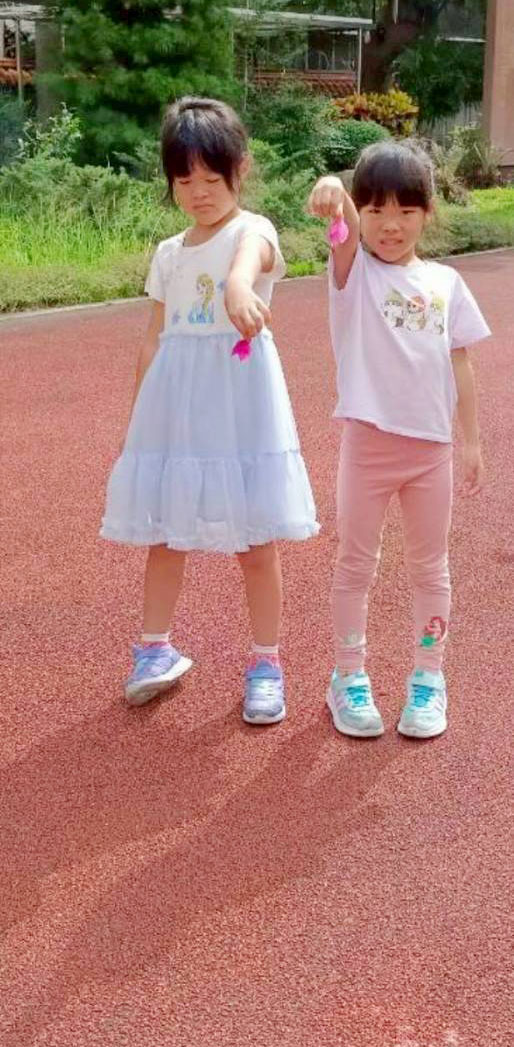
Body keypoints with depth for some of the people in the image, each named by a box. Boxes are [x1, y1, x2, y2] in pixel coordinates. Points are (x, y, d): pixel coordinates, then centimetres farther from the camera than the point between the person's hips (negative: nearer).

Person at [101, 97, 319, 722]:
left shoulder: (253, 230, -7)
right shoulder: (168, 254, 11)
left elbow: (249, 254, -34)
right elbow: (154, 341, 15)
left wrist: (239, 288, -58)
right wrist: (136, 418, 14)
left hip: (239, 400, -5)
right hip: (175, 404, 5)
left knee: (255, 542, 3)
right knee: (163, 532, 11)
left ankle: (266, 663, 18)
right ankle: (155, 649, 28)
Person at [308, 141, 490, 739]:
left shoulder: (445, 283, 3)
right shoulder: (355, 271, -5)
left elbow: (459, 364, 7)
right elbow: (349, 235, -29)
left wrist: (471, 440, 6)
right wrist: (334, 197, -50)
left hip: (431, 446, 3)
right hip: (368, 442, -2)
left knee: (430, 567, 13)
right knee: (355, 564, 9)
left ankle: (428, 676, 29)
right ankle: (348, 677, 24)